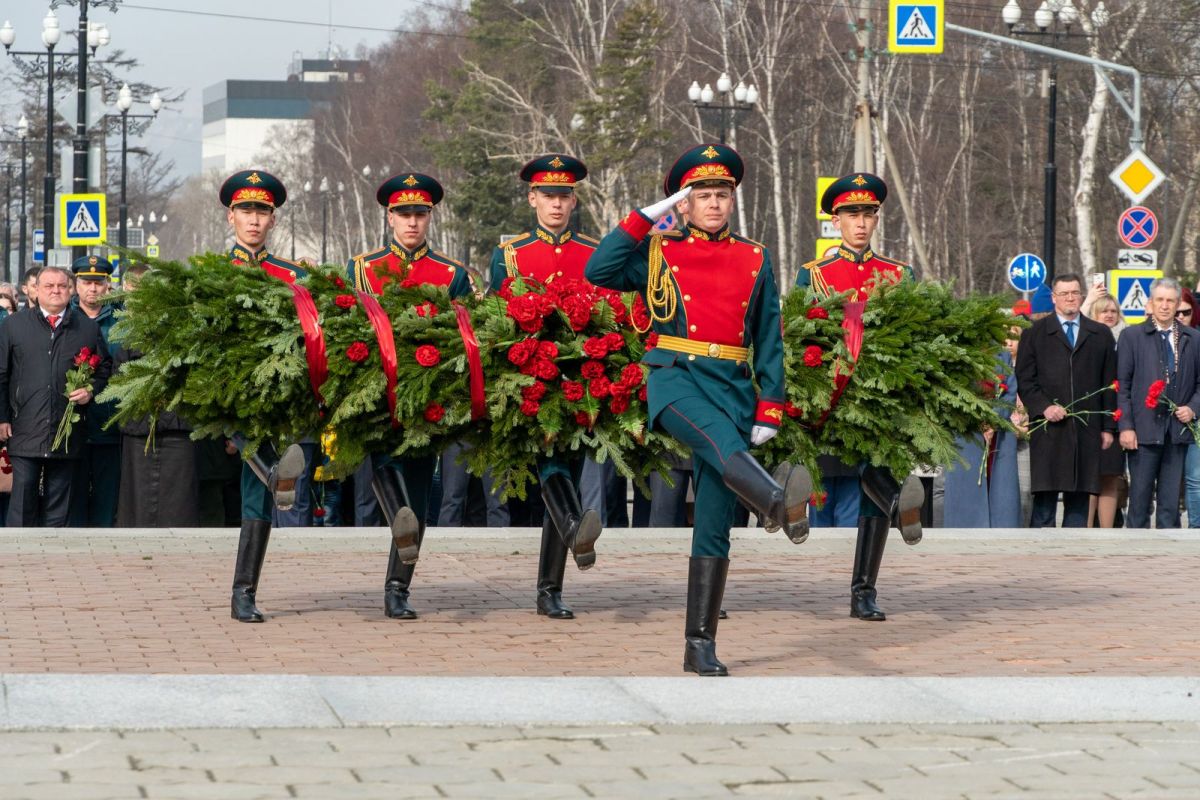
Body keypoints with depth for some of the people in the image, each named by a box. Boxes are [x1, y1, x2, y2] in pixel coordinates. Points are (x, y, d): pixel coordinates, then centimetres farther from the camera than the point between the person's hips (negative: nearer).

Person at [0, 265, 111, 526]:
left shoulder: (88, 328, 10)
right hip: (25, 431, -1)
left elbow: (105, 368, 17)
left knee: (58, 499, 5)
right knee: (23, 493, -5)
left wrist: (91, 390, -3)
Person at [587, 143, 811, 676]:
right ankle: (779, 503, -69)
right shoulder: (660, 252, 9)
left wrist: (768, 409, 3)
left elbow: (769, 340, 12)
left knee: (714, 524, 0)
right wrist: (644, 217, -6)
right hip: (676, 378, -3)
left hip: (734, 388, 3)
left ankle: (701, 645, 3)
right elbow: (598, 271, -7)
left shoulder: (755, 260, 13)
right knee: (721, 437, -37)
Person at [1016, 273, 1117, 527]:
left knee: (1079, 497, 2)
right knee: (1045, 496, -6)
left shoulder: (1100, 335, 14)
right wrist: (1044, 407, -11)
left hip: (1087, 429, 2)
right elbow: (1024, 380, 4)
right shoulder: (1034, 333, 8)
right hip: (1048, 429, -2)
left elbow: (1109, 383, 13)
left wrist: (1108, 427, 7)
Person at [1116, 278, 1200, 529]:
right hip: (1144, 429, -2)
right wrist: (1125, 427, -7)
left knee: (1171, 500, 4)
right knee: (1140, 496, -1)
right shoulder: (1132, 336, 3)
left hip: (1178, 429, 2)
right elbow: (1122, 385, 0)